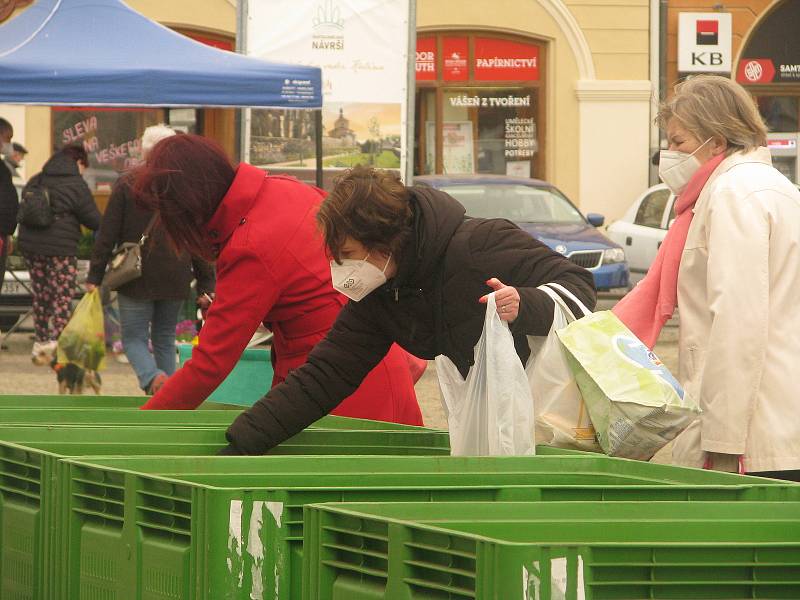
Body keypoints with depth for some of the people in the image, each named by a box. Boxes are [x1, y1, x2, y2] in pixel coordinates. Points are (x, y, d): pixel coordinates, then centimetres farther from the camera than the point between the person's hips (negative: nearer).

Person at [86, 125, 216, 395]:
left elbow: (107, 234, -3)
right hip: (175, 279, 3)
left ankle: (152, 377, -26)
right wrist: (206, 284, 10)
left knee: (134, 337, 3)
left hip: (136, 278, -3)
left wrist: (95, 276, 2)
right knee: (165, 338, 16)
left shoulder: (127, 184, -4)